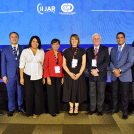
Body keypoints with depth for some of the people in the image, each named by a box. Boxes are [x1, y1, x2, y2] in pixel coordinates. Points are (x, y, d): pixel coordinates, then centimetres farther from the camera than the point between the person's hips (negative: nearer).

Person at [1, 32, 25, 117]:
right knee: (11, 93, 9)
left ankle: (21, 107, 29)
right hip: (10, 75, 0)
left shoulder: (23, 49, 2)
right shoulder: (5, 50, 4)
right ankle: (11, 109, 27)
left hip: (21, 75, 0)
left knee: (21, 92, 11)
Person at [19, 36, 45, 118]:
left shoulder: (42, 52, 7)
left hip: (38, 76, 1)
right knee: (29, 94, 2)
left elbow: (43, 65, 7)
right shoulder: (25, 52, 1)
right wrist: (21, 77, -3)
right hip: (28, 76, -1)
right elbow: (21, 65, 1)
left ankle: (36, 111, 19)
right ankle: (29, 112, 19)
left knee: (38, 94, 1)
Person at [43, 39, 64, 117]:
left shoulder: (61, 54, 9)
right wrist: (48, 77, -10)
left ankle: (57, 109, 21)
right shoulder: (48, 53, -2)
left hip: (59, 77, 3)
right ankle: (52, 111, 14)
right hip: (51, 76, -3)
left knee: (58, 93, 7)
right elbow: (46, 66, -4)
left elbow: (62, 66, 9)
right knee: (51, 93, 2)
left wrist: (62, 77, 5)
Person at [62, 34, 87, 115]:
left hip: (79, 75, 0)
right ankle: (71, 108, 20)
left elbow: (83, 64, 0)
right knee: (70, 91, 5)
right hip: (69, 75, 1)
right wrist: (70, 73, -11)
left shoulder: (82, 51, 3)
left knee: (78, 91, 4)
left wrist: (79, 74, -12)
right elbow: (64, 64, 2)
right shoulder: (66, 51, 5)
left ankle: (76, 108, 18)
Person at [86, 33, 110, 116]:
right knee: (92, 93, 8)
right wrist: (91, 70, -12)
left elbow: (107, 61, -8)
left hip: (102, 75, -2)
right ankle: (92, 109, 21)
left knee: (101, 93, 7)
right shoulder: (89, 50, 10)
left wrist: (97, 70, -16)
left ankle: (100, 110, 20)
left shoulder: (105, 49, 2)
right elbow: (87, 62, 6)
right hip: (92, 75, 2)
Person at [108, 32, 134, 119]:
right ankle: (114, 109, 29)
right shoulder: (113, 50, 14)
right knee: (114, 94, 12)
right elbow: (110, 62, 7)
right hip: (114, 76, 4)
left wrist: (120, 70, -17)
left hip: (125, 76, -4)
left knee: (125, 95, 4)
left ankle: (125, 112, 18)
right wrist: (114, 70, -11)